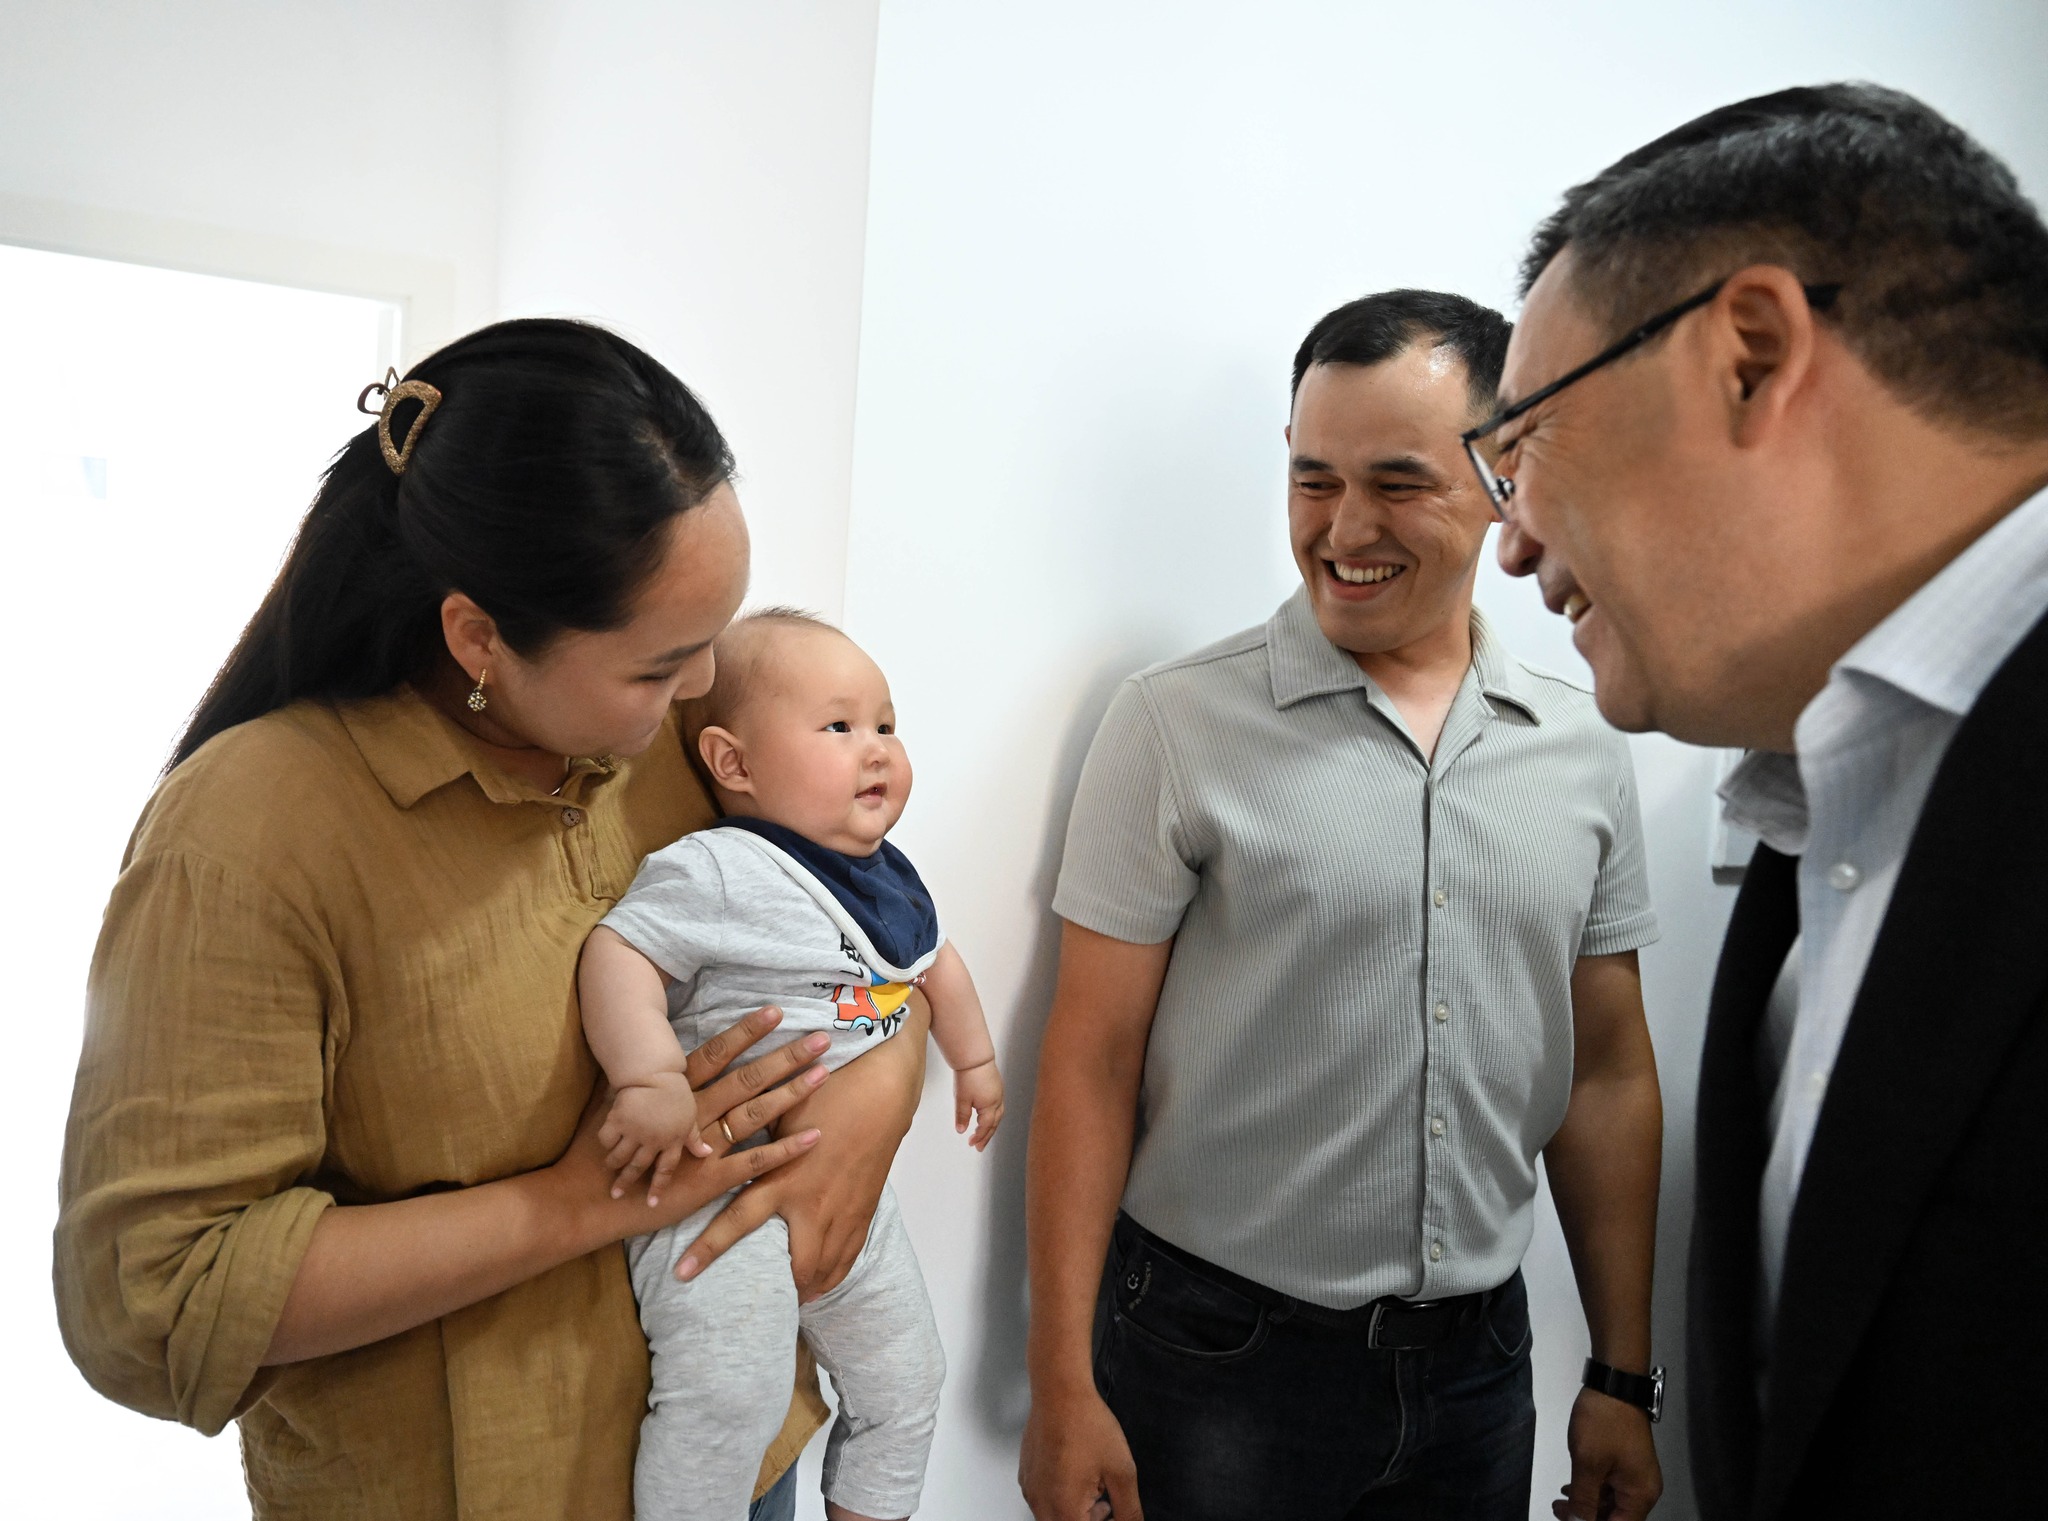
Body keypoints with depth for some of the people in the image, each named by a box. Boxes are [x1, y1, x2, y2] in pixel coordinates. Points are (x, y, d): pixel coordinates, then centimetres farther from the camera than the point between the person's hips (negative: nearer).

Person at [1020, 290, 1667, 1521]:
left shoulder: (1584, 754, 0)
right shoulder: (1178, 725, -11)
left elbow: (1607, 1074, 6)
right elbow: (1093, 1062, -10)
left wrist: (1624, 1378, 8)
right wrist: (1064, 1384, -11)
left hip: (1478, 1358, 4)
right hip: (1219, 1357, -3)